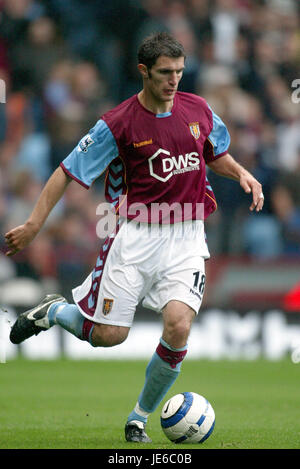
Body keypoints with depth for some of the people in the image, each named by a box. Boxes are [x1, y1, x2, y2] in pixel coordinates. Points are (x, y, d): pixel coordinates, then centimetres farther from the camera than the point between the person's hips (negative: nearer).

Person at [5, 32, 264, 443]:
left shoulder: (198, 110, 4)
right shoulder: (118, 124, -9)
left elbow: (217, 155, 24)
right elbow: (67, 173, -3)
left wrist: (242, 174, 3)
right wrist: (34, 224, -9)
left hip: (186, 239, 3)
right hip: (136, 236, -2)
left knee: (178, 326, -17)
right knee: (109, 334, -4)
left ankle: (139, 418, 5)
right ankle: (52, 312, 31)